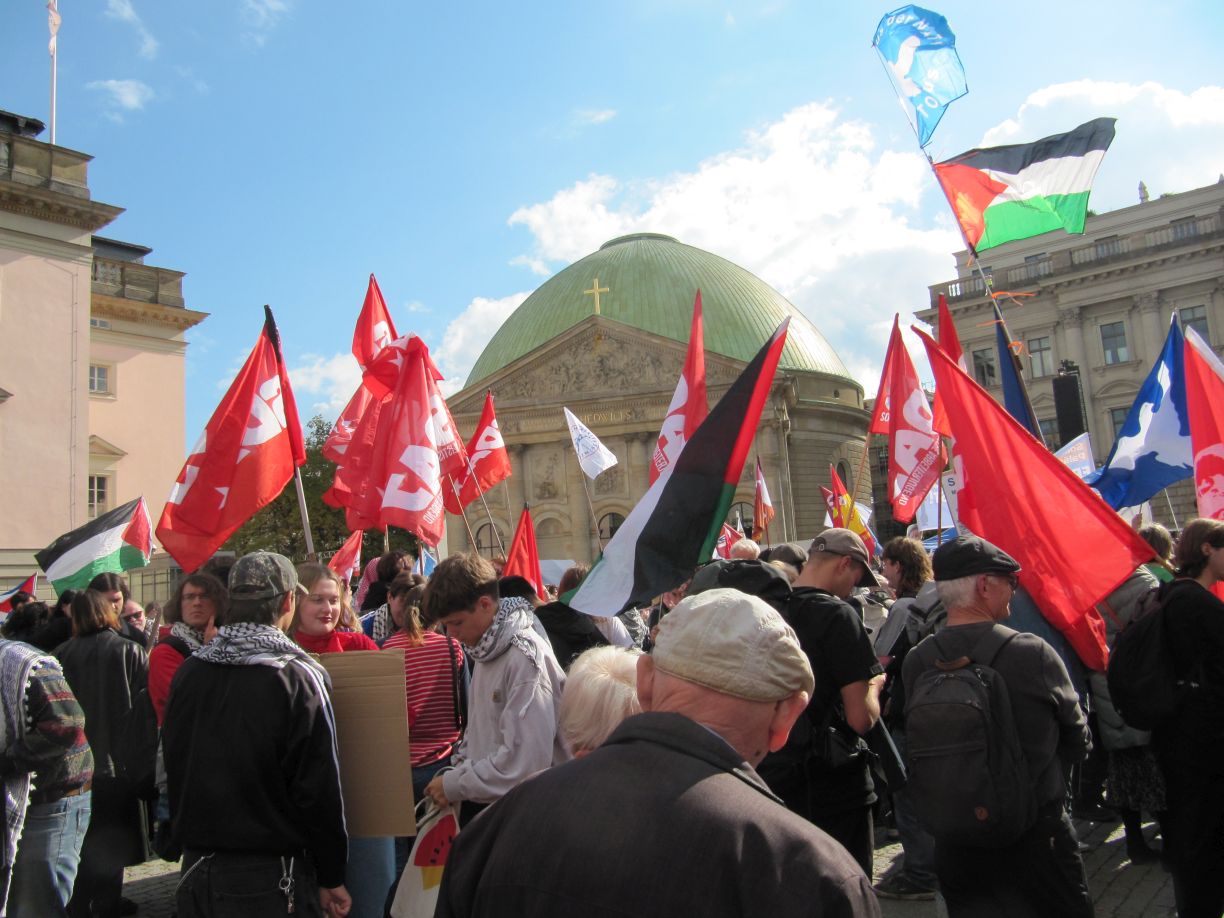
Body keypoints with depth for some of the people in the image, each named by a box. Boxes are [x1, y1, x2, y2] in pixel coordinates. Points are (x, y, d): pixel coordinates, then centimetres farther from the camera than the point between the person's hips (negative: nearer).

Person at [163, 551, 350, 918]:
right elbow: (320, 789, -15)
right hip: (271, 875, -5)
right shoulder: (299, 677, -18)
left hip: (196, 866, 5)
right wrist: (331, 877, -5)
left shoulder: (187, 672, -1)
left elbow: (172, 771, 9)